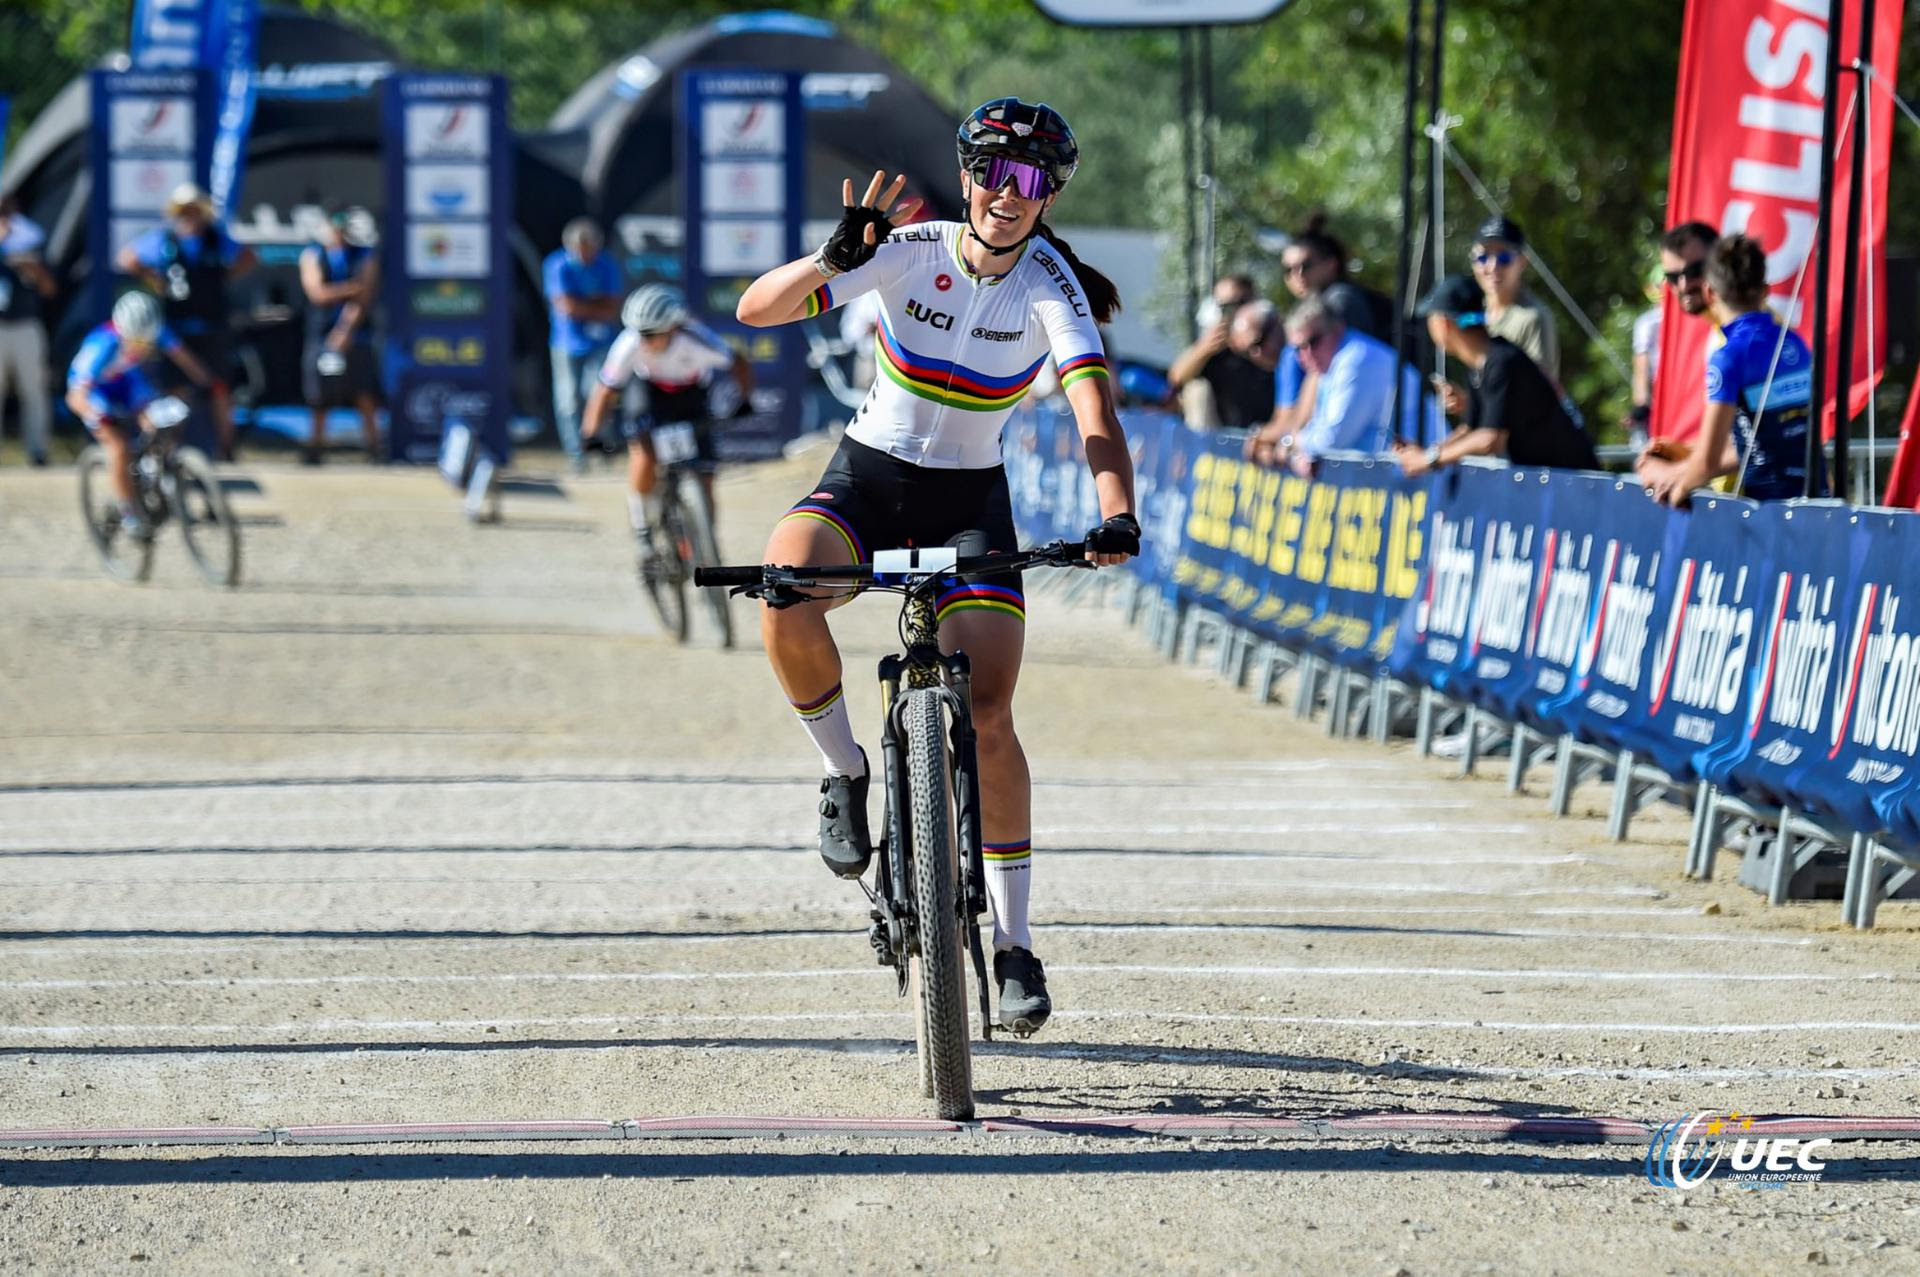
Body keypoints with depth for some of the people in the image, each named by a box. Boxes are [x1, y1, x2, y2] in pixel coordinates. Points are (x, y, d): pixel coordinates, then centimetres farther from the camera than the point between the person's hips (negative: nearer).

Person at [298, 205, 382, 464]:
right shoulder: (311, 256, 8)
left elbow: (364, 298, -5)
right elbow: (317, 294, -5)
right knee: (318, 398, 1)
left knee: (365, 394, -9)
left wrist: (345, 331, -16)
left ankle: (373, 446, -6)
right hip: (321, 334, 1)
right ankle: (316, 446, 9)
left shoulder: (365, 257, 5)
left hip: (356, 335, -1)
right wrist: (353, 288, -11)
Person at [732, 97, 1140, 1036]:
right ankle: (845, 773, -7)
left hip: (970, 497, 0)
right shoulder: (911, 250, -13)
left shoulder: (1051, 285, -15)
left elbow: (1093, 408, -29)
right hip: (868, 473, 0)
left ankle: (1013, 946, -1)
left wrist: (1116, 513, -47)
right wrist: (831, 261, -37)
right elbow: (756, 309, -18)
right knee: (785, 596, -33)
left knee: (987, 716, -13)